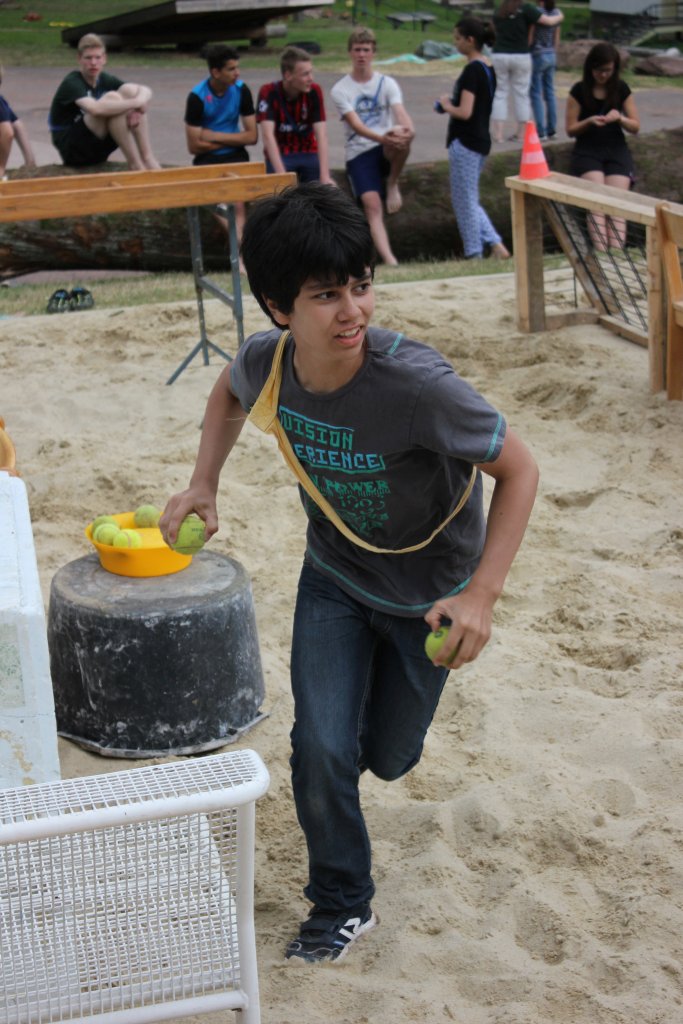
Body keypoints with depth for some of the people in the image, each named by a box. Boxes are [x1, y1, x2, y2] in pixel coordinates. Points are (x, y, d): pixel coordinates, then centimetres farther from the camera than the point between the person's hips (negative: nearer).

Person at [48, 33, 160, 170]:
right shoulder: (71, 83, -16)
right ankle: (135, 165, -26)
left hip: (98, 149, 7)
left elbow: (145, 90, -6)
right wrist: (135, 103, -32)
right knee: (112, 98, -28)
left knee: (130, 91, -10)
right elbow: (95, 109, -37)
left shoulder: (105, 80, 4)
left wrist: (136, 109, -28)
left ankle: (148, 158, -18)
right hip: (72, 150, -7)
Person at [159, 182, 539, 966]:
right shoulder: (266, 361, -22)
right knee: (320, 749, -8)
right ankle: (343, 906, 18)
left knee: (387, 759, 15)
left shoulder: (417, 383, -37)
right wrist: (202, 486, -3)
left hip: (428, 593, -2)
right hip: (334, 578, 3)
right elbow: (230, 393, 6)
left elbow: (518, 470, -25)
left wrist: (482, 595, -32)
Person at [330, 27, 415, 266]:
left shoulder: (387, 83, 6)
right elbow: (356, 125, -15)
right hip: (358, 154, -1)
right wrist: (381, 138, -35)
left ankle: (392, 183, -9)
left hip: (387, 150, 1)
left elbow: (400, 112, -12)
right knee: (372, 204, -18)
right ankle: (390, 261, -20)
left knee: (401, 136, -34)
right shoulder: (340, 89, 0)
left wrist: (408, 130, -37)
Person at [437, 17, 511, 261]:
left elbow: (465, 112, -23)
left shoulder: (472, 70, -18)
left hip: (465, 143, -9)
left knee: (465, 201, 1)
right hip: (481, 141, 9)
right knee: (469, 200, 18)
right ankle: (496, 244, 11)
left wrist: (447, 105, -6)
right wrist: (453, 104, 10)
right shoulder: (488, 68, 10)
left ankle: (474, 255, 8)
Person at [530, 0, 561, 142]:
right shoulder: (556, 13, 4)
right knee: (550, 93, 12)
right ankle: (551, 130, 16)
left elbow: (530, 39, -13)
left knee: (536, 94, -2)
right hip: (551, 56, 7)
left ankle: (541, 132, -6)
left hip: (537, 56, -7)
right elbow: (557, 39, 10)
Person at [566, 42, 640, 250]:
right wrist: (589, 121, -17)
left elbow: (635, 127, 7)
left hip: (616, 150, 2)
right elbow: (571, 130, 3)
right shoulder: (579, 90, 2)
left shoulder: (621, 89, 6)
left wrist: (620, 118, -14)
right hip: (587, 151, -1)